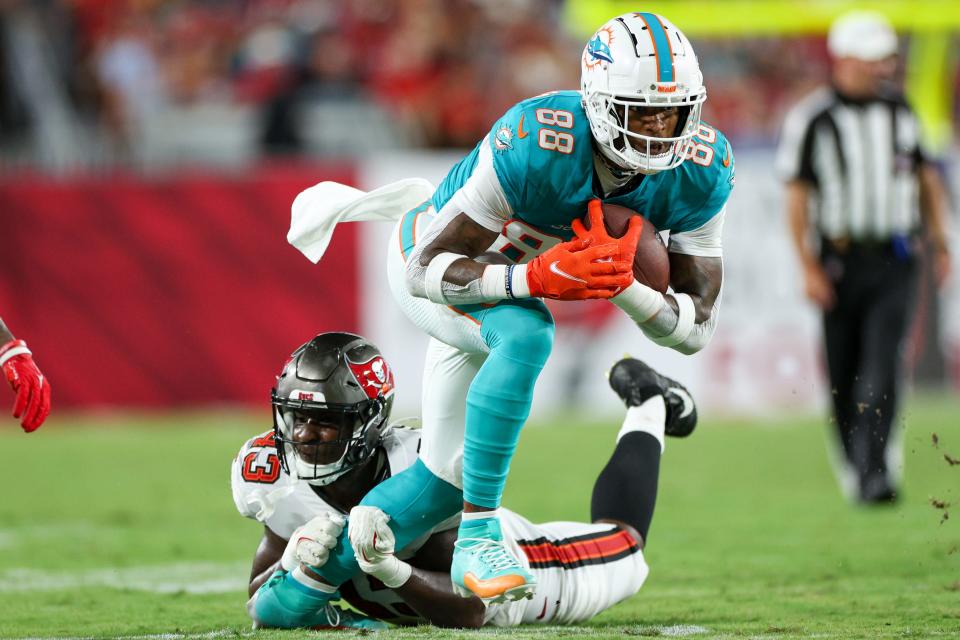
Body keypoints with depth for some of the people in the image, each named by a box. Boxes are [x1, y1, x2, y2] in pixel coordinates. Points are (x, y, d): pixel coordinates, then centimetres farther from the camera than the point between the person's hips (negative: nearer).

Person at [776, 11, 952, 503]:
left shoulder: (900, 110, 6)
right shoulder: (810, 119, -7)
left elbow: (926, 178, 17)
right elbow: (797, 197, -6)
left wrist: (940, 244, 12)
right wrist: (808, 268, -11)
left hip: (893, 263, 1)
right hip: (839, 259, -1)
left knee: (882, 365, -14)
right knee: (843, 368, 6)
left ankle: (875, 474, -20)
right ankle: (852, 461, 27)